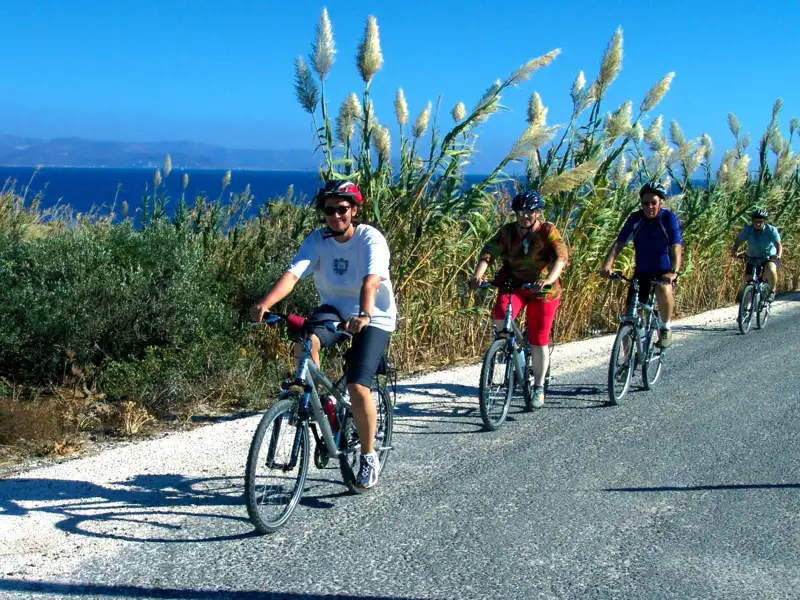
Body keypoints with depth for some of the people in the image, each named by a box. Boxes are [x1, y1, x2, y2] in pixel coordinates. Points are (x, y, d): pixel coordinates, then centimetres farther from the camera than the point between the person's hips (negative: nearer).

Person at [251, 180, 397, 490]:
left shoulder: (371, 239, -18)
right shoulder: (317, 240, -8)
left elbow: (371, 281, -36)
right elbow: (292, 273, -23)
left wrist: (364, 315, -55)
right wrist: (265, 303, -41)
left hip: (374, 318, -3)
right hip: (334, 308, 3)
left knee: (358, 387, -17)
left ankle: (369, 458, 4)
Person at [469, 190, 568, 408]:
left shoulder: (548, 232, -11)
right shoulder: (508, 231, -5)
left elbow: (560, 256, -26)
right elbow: (489, 252, -15)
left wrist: (549, 279, -45)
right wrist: (478, 275, -34)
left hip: (542, 290, -2)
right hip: (514, 284, 2)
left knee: (538, 341, -1)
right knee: (501, 314, -29)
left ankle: (539, 387, 16)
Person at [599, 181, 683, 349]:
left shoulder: (669, 218, -14)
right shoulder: (635, 219, -6)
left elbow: (676, 247, -24)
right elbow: (619, 243, -14)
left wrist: (674, 271, -42)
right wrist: (607, 264, -32)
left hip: (664, 272, -3)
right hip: (641, 272, 3)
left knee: (664, 290, -38)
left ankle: (665, 328, -11)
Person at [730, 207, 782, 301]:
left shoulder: (771, 230, -17)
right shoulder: (747, 229, -12)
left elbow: (778, 244, -24)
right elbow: (738, 242, -15)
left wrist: (778, 255, -45)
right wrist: (734, 252, -36)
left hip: (770, 257, -3)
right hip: (753, 259, 3)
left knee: (771, 270, -35)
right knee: (748, 281, -7)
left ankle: (772, 291, -11)